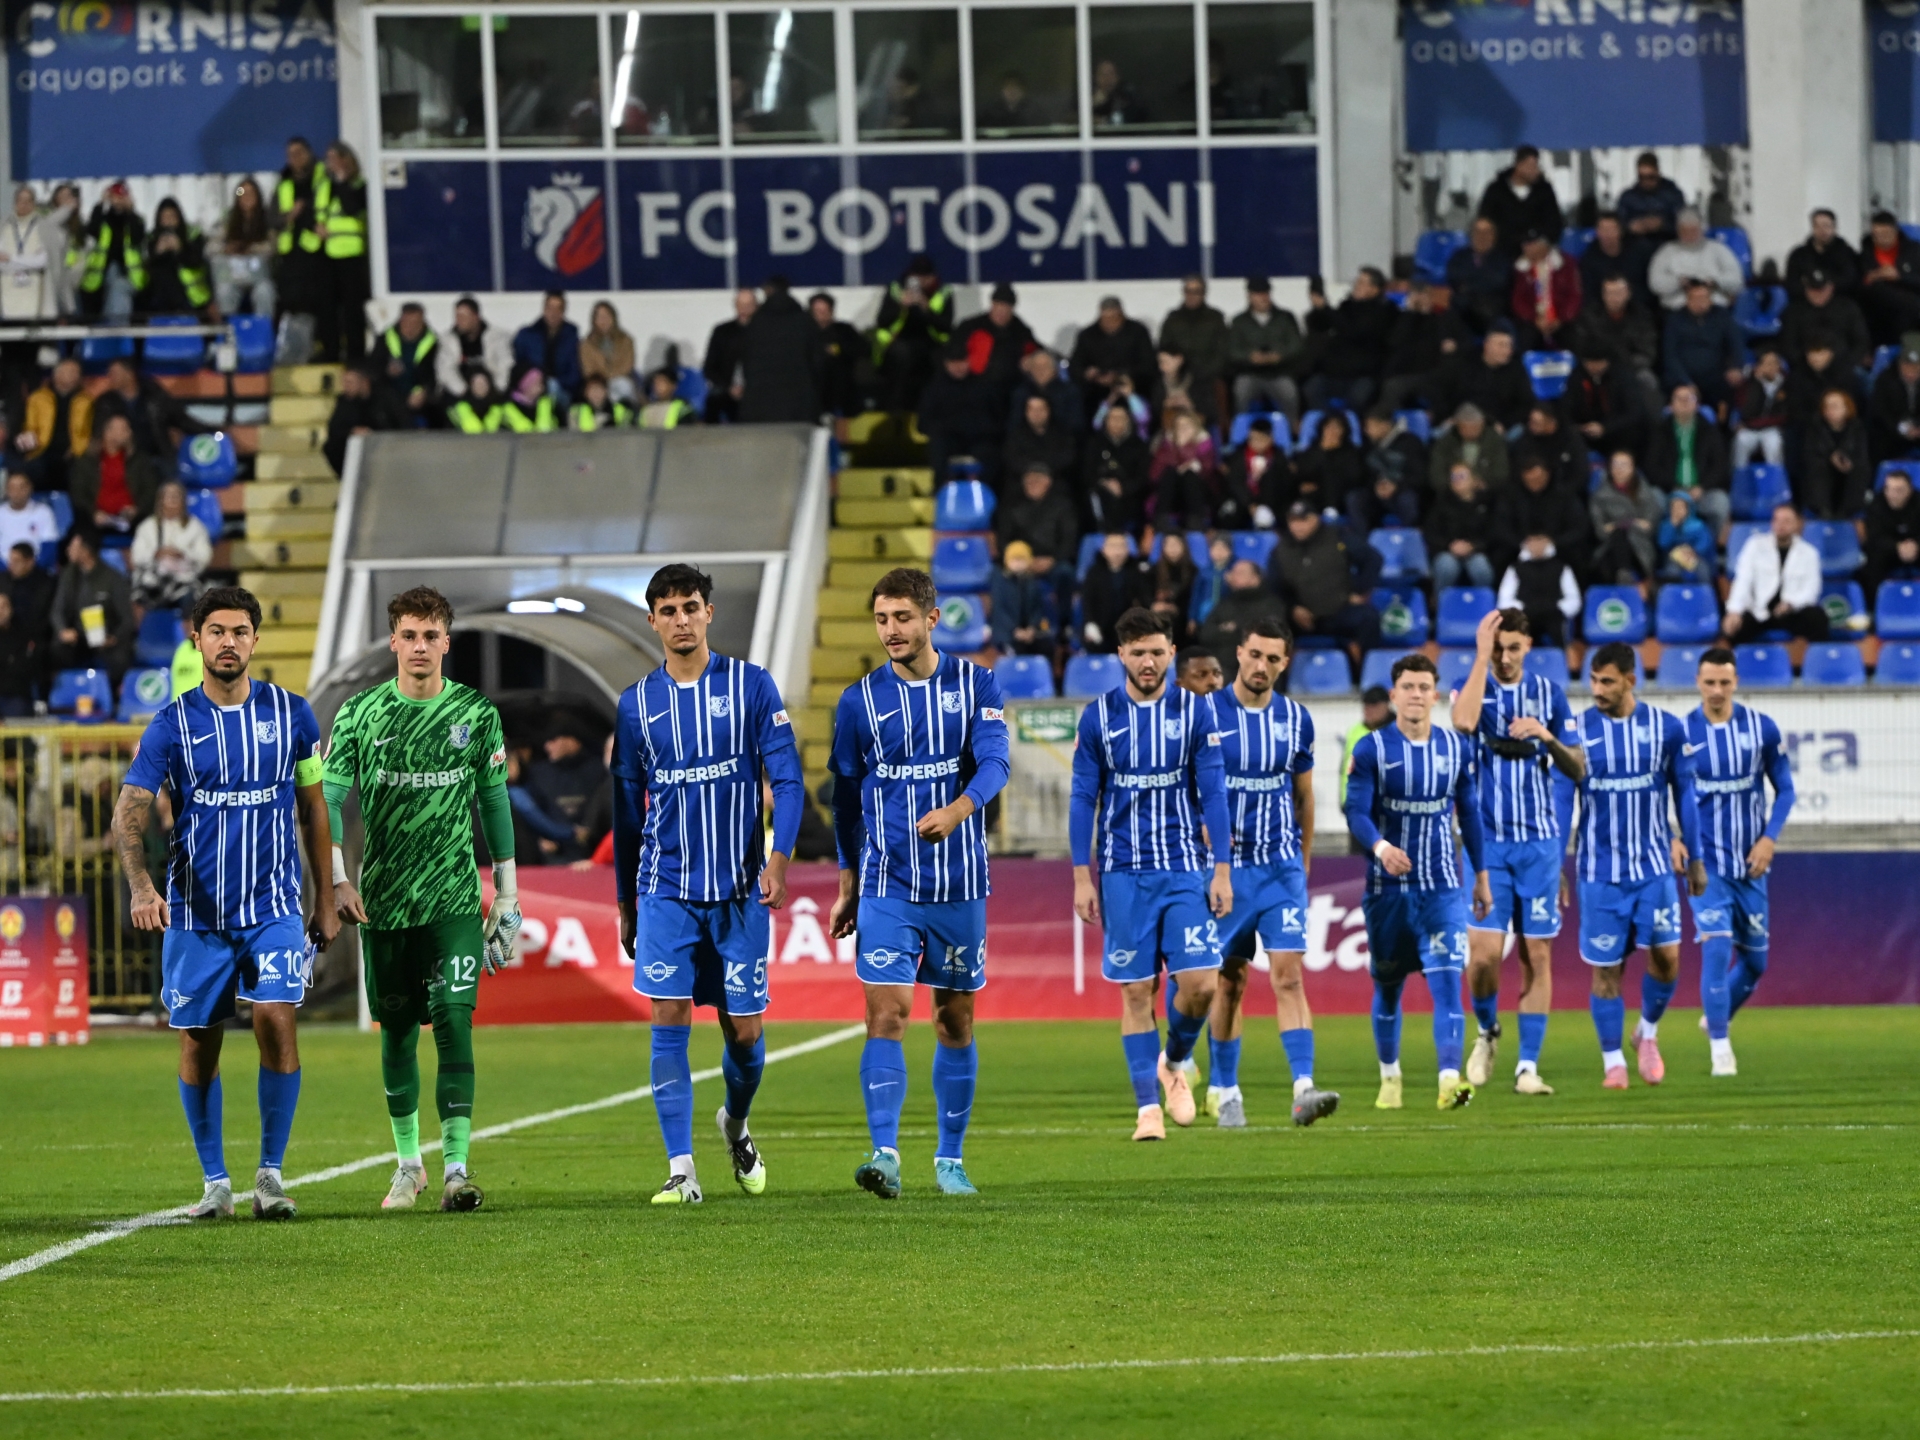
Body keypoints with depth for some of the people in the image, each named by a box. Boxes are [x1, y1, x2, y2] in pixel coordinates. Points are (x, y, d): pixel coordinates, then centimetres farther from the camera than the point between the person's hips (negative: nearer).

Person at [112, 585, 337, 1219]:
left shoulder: (291, 714, 3)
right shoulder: (171, 725, -2)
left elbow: (313, 808, 12)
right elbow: (130, 811, -8)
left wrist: (325, 901, 11)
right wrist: (139, 884, -26)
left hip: (274, 906, 0)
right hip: (195, 914, 0)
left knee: (277, 1023, -15)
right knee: (198, 1044, 3)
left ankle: (271, 1173, -4)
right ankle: (215, 1182, 16)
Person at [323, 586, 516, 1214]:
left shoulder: (476, 713, 2)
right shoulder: (359, 714, 1)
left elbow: (495, 801, 10)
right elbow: (328, 798, 1)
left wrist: (507, 890, 10)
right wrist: (337, 880, -10)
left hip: (454, 900, -1)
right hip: (383, 901, 1)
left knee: (454, 1022, -12)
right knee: (397, 1032, 10)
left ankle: (457, 1166, -15)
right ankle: (408, 1162, 23)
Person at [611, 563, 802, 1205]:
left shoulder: (751, 686, 0)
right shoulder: (636, 703, 7)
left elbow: (787, 778, -2)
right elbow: (627, 808, 14)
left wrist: (779, 857, -16)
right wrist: (625, 902, 14)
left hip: (739, 888, -1)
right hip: (666, 889, 1)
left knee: (744, 1031, 3)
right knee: (669, 1021, -8)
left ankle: (735, 1123, 34)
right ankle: (681, 1170, -6)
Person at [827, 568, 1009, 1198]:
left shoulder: (976, 685, 1)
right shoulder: (859, 701, 3)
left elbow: (994, 760, -14)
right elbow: (846, 797, 12)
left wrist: (958, 810, -34)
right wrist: (848, 884, 11)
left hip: (960, 883, 1)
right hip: (887, 883, -1)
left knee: (956, 1020, 8)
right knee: (886, 1014, -13)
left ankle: (950, 1157, 20)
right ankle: (885, 1154, -21)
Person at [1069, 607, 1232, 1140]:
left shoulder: (1195, 711, 1)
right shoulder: (1099, 717, 1)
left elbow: (1213, 793, 2)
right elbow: (1083, 800, 4)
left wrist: (1222, 871, -4)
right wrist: (1082, 879, -1)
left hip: (1184, 868, 0)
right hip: (1123, 872, 0)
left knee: (1200, 983, -9)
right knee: (1136, 990, -1)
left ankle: (1174, 1063, 19)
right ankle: (1148, 1105, 5)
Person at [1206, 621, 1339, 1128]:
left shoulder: (1295, 719, 5)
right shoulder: (1208, 714, -4)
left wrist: (1303, 863, 18)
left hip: (1282, 867, 1)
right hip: (1226, 868, -1)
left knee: (1289, 975, -11)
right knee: (1229, 982, 5)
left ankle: (1304, 1089, -19)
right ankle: (1223, 1091, 19)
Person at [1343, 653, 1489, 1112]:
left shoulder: (1456, 747, 6)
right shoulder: (1371, 749, -4)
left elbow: (1469, 812, 15)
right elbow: (1356, 812, -13)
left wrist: (1482, 875, 17)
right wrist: (1380, 847, -33)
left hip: (1443, 888, 1)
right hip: (1388, 886, -1)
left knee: (1447, 979, -14)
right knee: (1387, 986, 10)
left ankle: (1450, 1078, -24)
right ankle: (1389, 1077, 27)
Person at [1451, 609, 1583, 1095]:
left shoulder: (1549, 694, 6)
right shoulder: (1474, 688, 1)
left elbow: (1577, 769, 5)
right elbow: (1463, 721, -24)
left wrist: (1548, 738, -14)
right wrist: (1481, 655, -20)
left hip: (1539, 842, 2)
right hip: (1486, 841, -2)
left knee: (1537, 956, -1)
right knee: (1483, 952, -11)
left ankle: (1528, 1067, 4)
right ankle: (1487, 1031, 17)